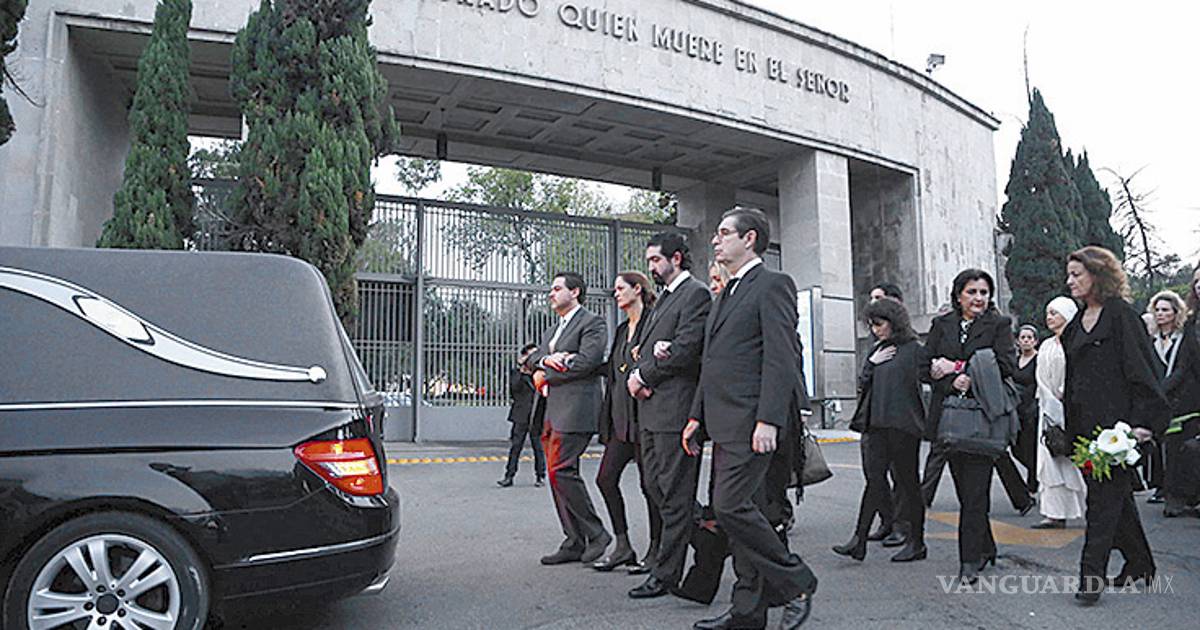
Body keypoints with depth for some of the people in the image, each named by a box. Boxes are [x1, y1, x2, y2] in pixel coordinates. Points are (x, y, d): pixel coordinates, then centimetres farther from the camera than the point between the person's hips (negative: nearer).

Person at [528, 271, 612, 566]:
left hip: (576, 408, -9)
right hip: (553, 411, 9)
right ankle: (574, 543, 12)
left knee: (561, 470, -15)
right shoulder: (551, 331, 26)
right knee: (561, 474, 6)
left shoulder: (593, 323, -2)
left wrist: (544, 377, -5)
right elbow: (531, 360, 17)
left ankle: (595, 533, -2)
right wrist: (546, 359, -7)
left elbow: (586, 361, -15)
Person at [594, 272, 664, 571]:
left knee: (650, 483, -1)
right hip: (620, 417, 9)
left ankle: (656, 550, 11)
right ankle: (623, 546, 15)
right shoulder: (622, 329, 19)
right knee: (606, 479, 6)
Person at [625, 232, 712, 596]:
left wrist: (643, 376, -8)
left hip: (675, 408, -10)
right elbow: (643, 347, 19)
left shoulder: (695, 294, -8)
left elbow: (685, 350, -17)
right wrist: (653, 350, -5)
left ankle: (666, 574, 6)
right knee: (657, 488, 14)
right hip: (651, 409, 10)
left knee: (674, 494, -1)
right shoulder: (664, 298, 22)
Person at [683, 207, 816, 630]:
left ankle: (795, 584, 5)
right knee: (733, 510, 9)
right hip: (724, 423, 9)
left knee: (731, 507, -13)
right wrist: (697, 416, 18)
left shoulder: (772, 285, -5)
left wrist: (768, 420, -22)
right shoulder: (726, 294, 22)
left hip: (752, 422, -9)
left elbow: (781, 358, -15)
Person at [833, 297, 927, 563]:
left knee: (908, 481, 3)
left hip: (903, 425, -6)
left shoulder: (913, 349, -4)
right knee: (874, 478, 2)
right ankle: (859, 539, 1)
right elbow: (862, 385, 13)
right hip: (877, 424, 6)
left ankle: (916, 543, 15)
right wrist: (872, 362, 1)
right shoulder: (878, 349, 15)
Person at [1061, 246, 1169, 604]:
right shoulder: (1076, 326, 16)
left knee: (1105, 497, -6)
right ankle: (1140, 565, 28)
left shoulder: (1120, 315, -7)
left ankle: (1092, 575, -3)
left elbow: (1143, 368, -12)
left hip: (1115, 421, -8)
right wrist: (1070, 428, 17)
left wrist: (1144, 420, -18)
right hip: (1086, 423, 8)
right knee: (1116, 497, 15)